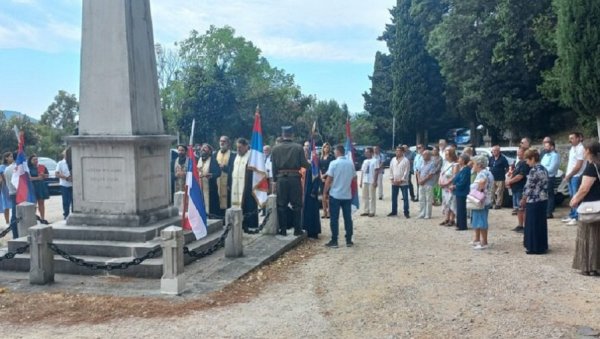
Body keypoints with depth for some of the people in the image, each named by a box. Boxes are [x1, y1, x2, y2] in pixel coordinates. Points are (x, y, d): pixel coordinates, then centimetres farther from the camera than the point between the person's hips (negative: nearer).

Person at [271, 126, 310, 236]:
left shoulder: (275, 148, 0)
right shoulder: (298, 148, -5)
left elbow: (274, 166, 3)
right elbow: (304, 164, -3)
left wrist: (275, 180, 11)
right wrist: (310, 164, 19)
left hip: (281, 178, 1)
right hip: (294, 178, -1)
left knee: (281, 205, 8)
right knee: (296, 204, 7)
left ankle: (283, 229, 11)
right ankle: (297, 229, 9)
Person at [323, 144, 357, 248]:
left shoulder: (334, 163, -11)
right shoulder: (351, 163, 1)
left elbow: (329, 180, -10)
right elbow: (353, 178, 7)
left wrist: (325, 192, -1)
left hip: (335, 195, -4)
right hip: (347, 195, 4)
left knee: (334, 219, 2)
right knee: (348, 218, 9)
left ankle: (334, 241, 4)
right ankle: (349, 240, 12)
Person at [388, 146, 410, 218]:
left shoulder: (406, 160, -8)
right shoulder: (393, 160, 9)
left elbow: (406, 171, -11)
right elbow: (391, 170, 10)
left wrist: (401, 180, -13)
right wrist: (392, 179, -1)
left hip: (403, 182, -5)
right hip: (394, 182, 5)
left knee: (405, 198, -1)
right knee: (394, 198, 10)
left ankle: (406, 212, 5)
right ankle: (394, 211, 21)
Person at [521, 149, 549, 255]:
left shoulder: (533, 170, -17)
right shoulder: (543, 169, 11)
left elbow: (528, 187, -15)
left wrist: (523, 199, 0)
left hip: (534, 201, -9)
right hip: (543, 200, 9)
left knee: (533, 224, -1)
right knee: (541, 223, 14)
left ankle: (535, 248, 4)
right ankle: (542, 246, 21)